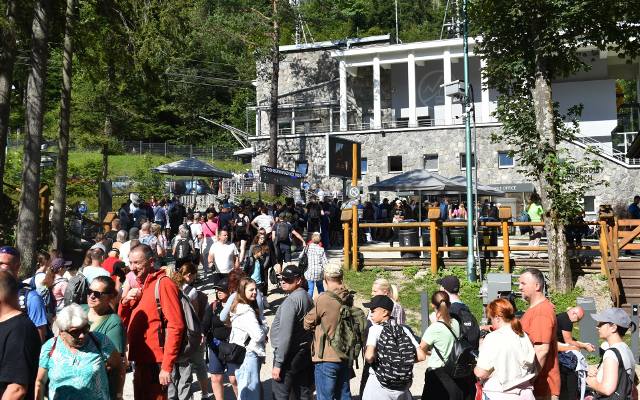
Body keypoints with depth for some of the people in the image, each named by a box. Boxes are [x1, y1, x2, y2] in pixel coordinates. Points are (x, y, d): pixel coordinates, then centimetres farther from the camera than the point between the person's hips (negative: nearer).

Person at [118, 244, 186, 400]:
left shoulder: (163, 284, -12)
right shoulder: (137, 286, 13)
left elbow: (176, 326, -18)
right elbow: (123, 323, 16)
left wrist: (167, 366, -21)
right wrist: (125, 301, -4)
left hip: (157, 363, -8)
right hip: (140, 361, 8)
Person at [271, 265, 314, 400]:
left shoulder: (291, 301, -18)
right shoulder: (307, 297, 8)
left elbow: (285, 335, -22)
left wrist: (278, 363, -18)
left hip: (290, 355, -9)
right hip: (306, 352, 9)